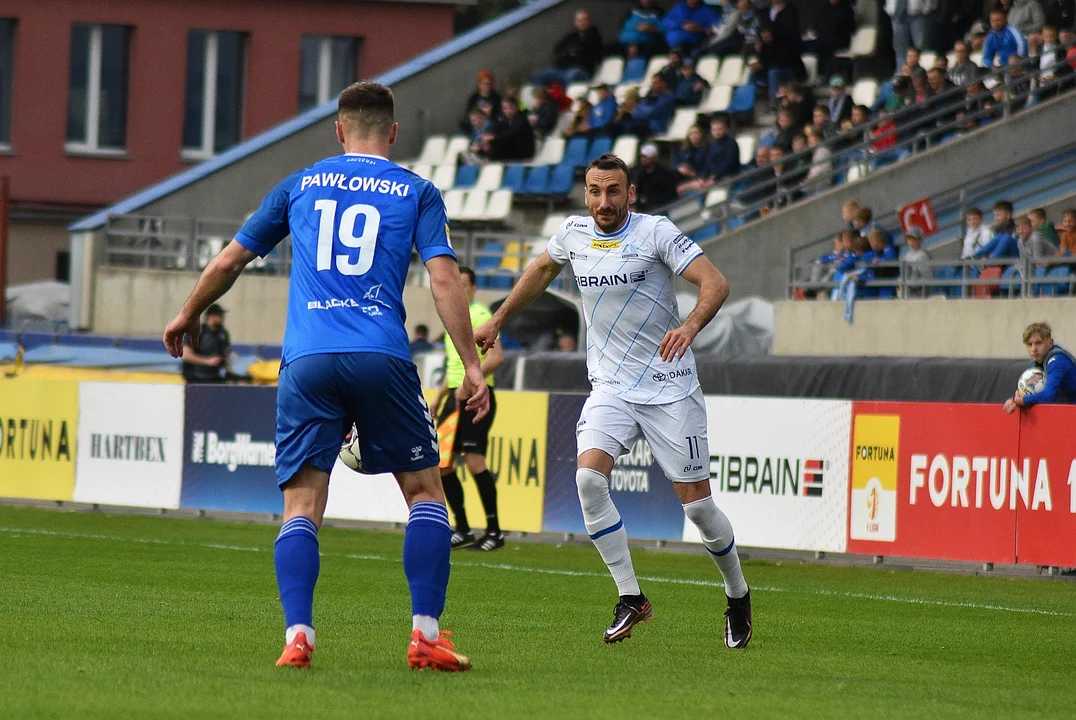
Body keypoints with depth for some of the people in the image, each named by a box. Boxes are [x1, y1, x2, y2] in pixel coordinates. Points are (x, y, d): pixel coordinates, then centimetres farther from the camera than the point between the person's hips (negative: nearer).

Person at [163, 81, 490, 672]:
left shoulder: (300, 186, 17)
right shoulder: (417, 193, 11)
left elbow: (230, 260, 22)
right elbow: (443, 278, -1)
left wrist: (188, 315, 39)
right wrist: (472, 365, 0)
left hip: (307, 361, 1)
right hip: (382, 358, -1)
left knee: (302, 507, 3)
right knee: (425, 490, 12)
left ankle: (297, 634, -15)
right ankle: (425, 634, 2)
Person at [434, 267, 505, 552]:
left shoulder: (480, 315, -8)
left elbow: (496, 356, -20)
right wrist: (439, 397, 25)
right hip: (455, 396, 9)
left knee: (474, 461, -13)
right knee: (441, 463, 5)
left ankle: (494, 531, -7)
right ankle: (462, 530, 12)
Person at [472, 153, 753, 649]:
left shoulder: (656, 232, -11)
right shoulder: (574, 234, 4)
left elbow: (715, 283, -19)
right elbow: (542, 269, 26)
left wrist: (691, 325, -38)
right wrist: (498, 320, 30)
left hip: (669, 389, -4)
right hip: (610, 386, 4)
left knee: (696, 504, -4)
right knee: (589, 478, -21)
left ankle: (738, 595, 23)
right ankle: (631, 598, -10)